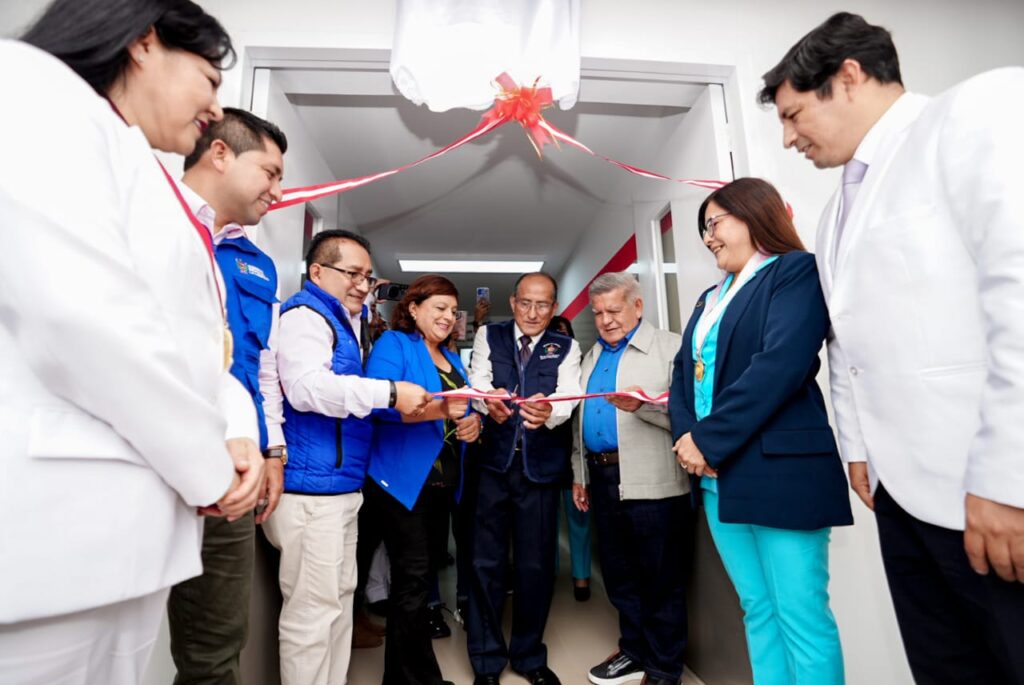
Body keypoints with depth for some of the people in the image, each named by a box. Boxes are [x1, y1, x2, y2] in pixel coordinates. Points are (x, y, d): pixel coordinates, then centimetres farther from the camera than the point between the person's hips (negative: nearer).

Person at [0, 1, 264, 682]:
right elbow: (79, 317, -20)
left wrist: (238, 431, -3)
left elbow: (197, 345, 17)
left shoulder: (169, 203, 20)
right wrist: (207, 468, -11)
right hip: (55, 518, -8)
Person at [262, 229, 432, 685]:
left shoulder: (346, 321, 20)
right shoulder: (305, 315, -10)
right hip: (311, 485, -10)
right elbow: (307, 387, -27)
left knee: (340, 598, 18)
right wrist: (390, 392, -25)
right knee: (313, 608, -1)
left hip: (342, 483, 10)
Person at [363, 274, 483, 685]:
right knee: (413, 578, -3)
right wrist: (439, 408, -33)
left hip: (443, 481, 8)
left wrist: (473, 420, -7)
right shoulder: (393, 344, -6)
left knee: (428, 570, 16)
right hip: (403, 480, -8)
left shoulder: (452, 358, 17)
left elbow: (466, 407, 17)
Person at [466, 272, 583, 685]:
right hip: (493, 464, 0)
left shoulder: (566, 348, 4)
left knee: (536, 566, 11)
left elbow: (568, 398, -12)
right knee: (486, 563, 7)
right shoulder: (489, 336, 5)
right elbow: (478, 383, -10)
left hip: (541, 467, 1)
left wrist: (548, 412, -35)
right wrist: (489, 402, -33)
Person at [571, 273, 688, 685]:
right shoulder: (592, 356, 16)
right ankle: (634, 652, 37)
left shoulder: (669, 346, -4)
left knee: (661, 580, 8)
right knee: (618, 575, 18)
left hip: (653, 482, -6)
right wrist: (579, 474, 17)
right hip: (603, 479, 7)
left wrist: (642, 405, -26)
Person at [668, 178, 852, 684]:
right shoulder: (711, 298, 19)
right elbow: (683, 372, 12)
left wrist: (708, 440, -17)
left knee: (800, 615, 2)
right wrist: (685, 437, -6)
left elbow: (780, 365, -17)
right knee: (757, 609, 15)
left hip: (778, 470, -7)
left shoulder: (796, 271, -3)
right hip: (717, 476, 7)